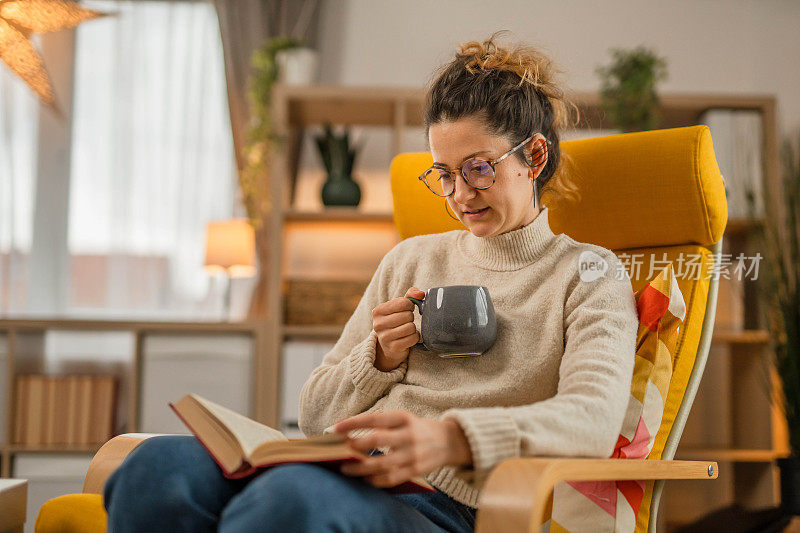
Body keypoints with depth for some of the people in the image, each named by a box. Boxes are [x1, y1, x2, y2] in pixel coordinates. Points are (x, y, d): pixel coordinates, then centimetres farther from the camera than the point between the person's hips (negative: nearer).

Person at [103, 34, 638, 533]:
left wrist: (453, 438, -30)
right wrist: (382, 357, 3)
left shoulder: (590, 276, 10)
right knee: (161, 465, -28)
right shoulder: (411, 259, 25)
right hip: (345, 474, 5)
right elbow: (316, 413, 25)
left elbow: (594, 418, -12)